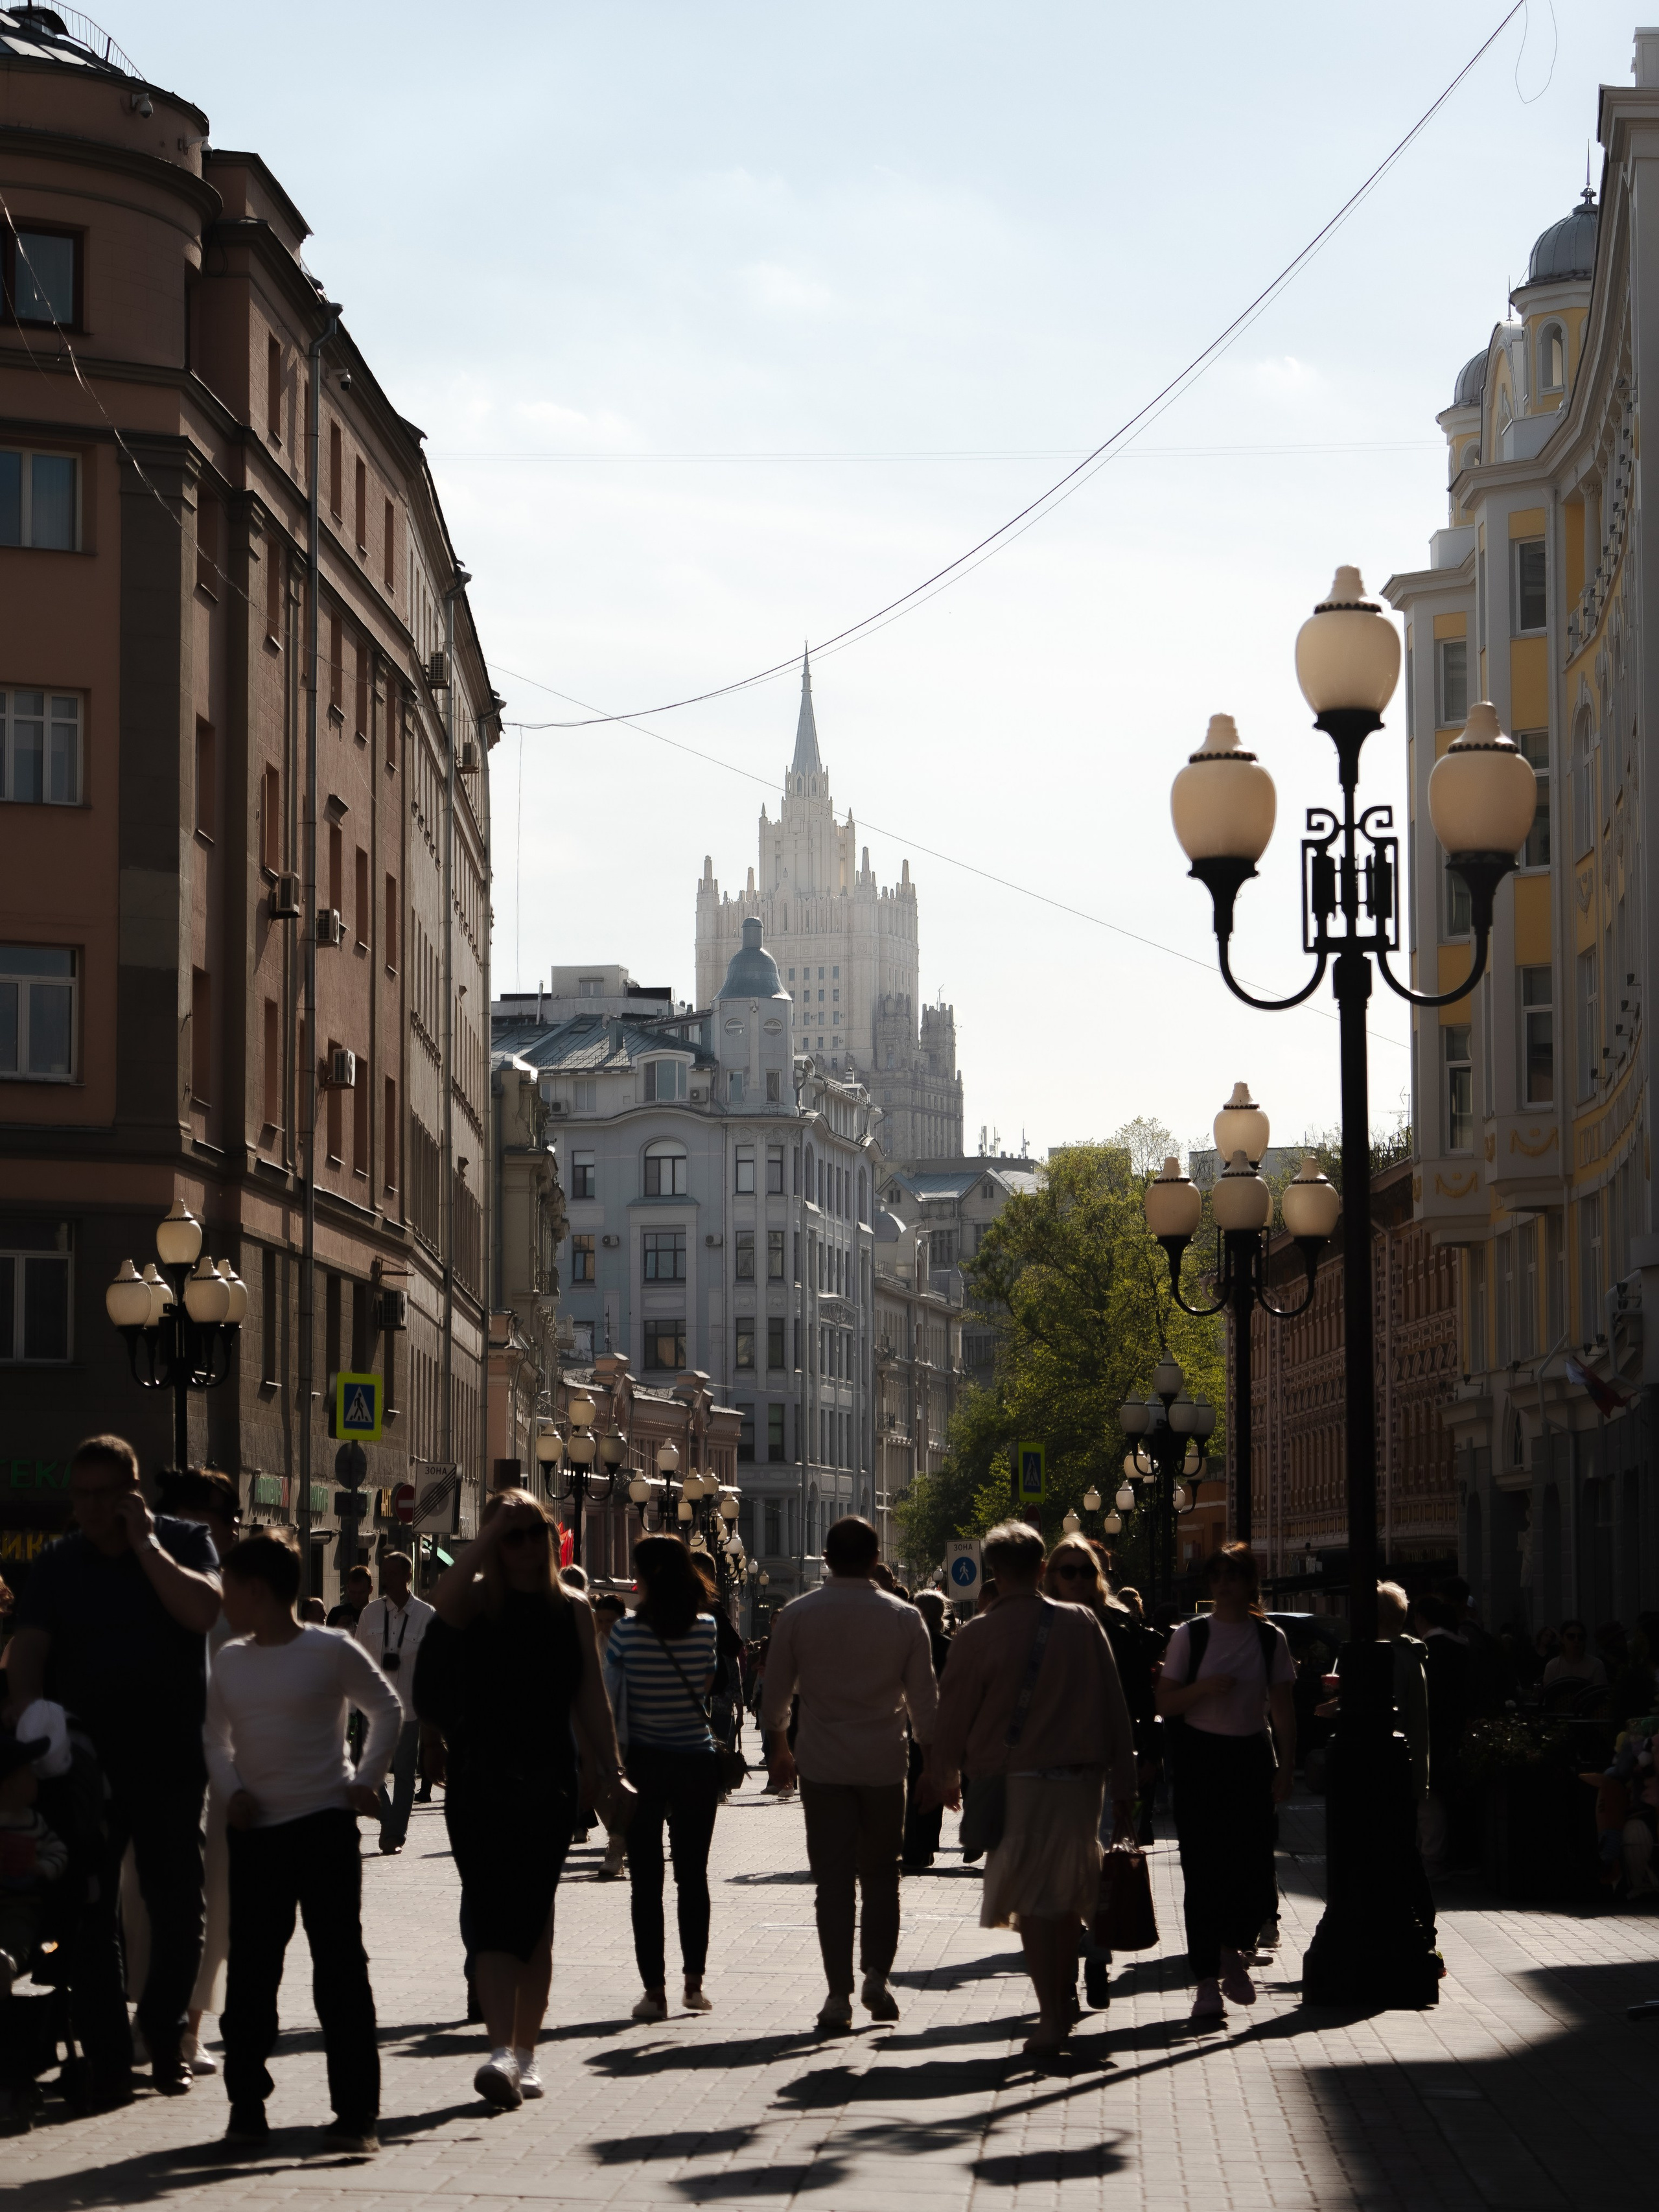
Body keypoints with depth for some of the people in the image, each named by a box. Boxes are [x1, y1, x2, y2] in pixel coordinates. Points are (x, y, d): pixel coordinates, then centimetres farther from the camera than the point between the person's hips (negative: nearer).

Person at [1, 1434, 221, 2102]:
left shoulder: (181, 1542, 3)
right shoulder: (58, 1565, 7)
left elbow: (203, 1611, -15)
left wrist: (144, 1543, -13)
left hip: (170, 1763, -1)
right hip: (84, 1763, 1)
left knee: (178, 1908, 3)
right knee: (89, 1911, -1)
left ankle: (165, 2035, 21)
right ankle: (106, 2054, 4)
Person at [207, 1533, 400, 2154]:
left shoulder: (331, 1650, -3)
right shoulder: (230, 1661, 10)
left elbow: (388, 1710, 5)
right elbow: (216, 1737, 18)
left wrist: (366, 1781, -3)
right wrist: (232, 1789, 0)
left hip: (324, 1824, -5)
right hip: (254, 1830, 5)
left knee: (340, 1969, -4)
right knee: (249, 1974, 6)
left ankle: (356, 2113, -1)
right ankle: (247, 2106, 15)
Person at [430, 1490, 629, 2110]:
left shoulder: (571, 1609, 7)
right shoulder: (478, 1601, -2)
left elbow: (590, 1698, 8)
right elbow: (441, 1599, -27)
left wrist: (609, 1773, 3)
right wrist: (489, 1534, -21)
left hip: (549, 1784, 3)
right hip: (480, 1781, -3)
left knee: (534, 1921, 8)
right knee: (493, 1915, -12)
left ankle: (524, 2052, 17)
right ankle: (503, 2050, -21)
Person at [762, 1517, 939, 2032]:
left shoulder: (796, 1616, -2)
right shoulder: (904, 1618, -2)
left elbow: (776, 1691, 7)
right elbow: (924, 1699, 1)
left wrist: (777, 1747, 23)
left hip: (822, 1763, 0)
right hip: (884, 1763, 0)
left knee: (833, 1880, 2)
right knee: (881, 1874, 14)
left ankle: (839, 1996, -2)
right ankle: (876, 1976, 1)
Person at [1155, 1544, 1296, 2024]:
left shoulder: (1270, 1639, 5)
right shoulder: (1190, 1636, 1)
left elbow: (1283, 1708, 6)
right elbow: (1165, 1703, 0)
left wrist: (1286, 1767, -1)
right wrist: (1205, 1688, -17)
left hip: (1252, 1755, 1)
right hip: (1201, 1755, -1)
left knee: (1253, 1863, -4)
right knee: (1204, 1870, -3)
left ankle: (1234, 1951, 25)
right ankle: (1207, 1979, 3)